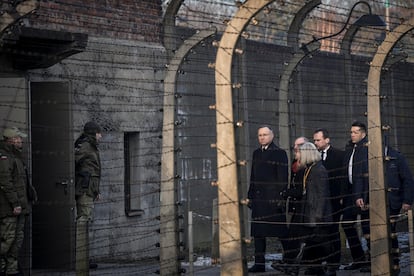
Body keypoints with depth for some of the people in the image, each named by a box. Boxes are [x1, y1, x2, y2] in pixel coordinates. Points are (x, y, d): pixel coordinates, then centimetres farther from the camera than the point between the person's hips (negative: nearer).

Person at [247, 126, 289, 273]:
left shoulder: (279, 153, -3)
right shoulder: (256, 153, 16)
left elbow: (283, 177, -8)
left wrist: (281, 197, -14)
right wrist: (250, 196, 14)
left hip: (273, 198, -6)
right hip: (259, 197, 6)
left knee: (280, 230, -2)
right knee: (258, 231, 6)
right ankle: (259, 263, 10)